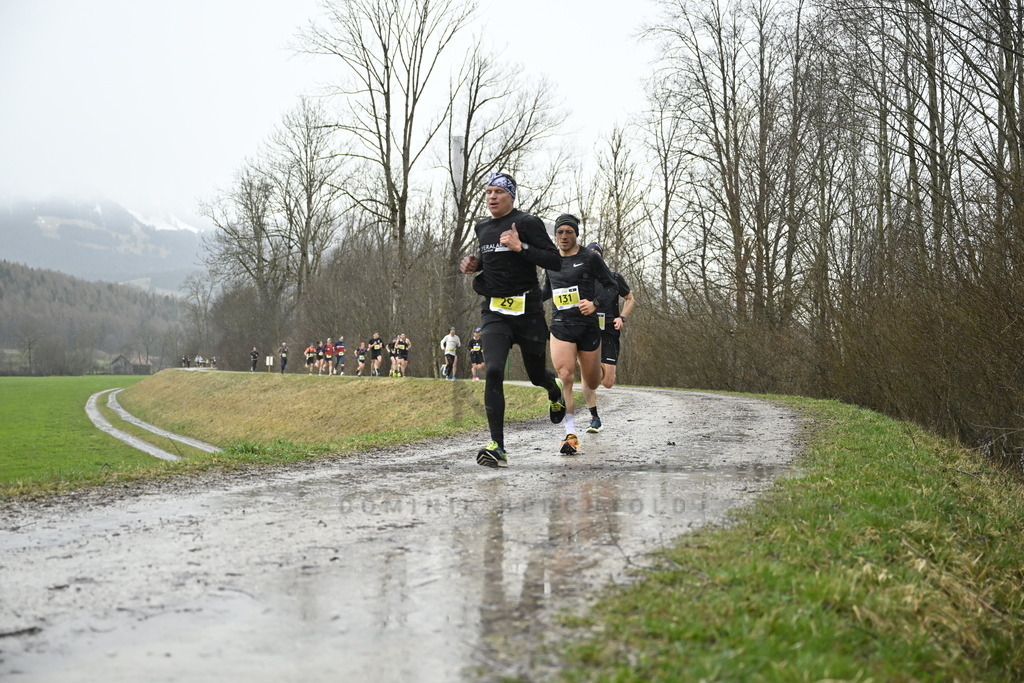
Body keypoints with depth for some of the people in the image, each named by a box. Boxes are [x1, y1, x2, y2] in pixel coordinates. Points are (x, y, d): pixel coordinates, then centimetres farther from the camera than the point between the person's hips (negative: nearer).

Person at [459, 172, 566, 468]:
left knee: (536, 374, 11)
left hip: (527, 309, -3)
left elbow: (555, 261, -13)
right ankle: (497, 446, -19)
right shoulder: (482, 227, 12)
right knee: (493, 371, -18)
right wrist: (473, 265, 9)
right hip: (494, 311, 3)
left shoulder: (528, 223, -7)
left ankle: (555, 390, 52)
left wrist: (521, 246, -24)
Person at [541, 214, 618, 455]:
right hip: (561, 326, 1)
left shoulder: (590, 258, -3)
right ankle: (571, 434, -16)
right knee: (565, 377, -17)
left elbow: (612, 286, -1)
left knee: (592, 382, 11)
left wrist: (596, 303, -17)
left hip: (588, 326, -1)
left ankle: (594, 368, 52)